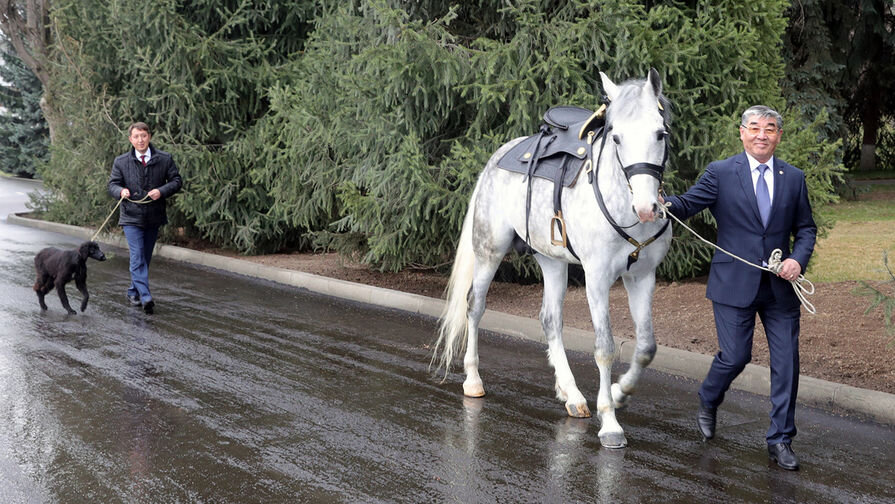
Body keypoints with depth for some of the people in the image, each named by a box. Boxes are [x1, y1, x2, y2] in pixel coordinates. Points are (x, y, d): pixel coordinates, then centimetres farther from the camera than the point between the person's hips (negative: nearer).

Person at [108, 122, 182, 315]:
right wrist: (121, 191, -20)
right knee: (137, 257, -14)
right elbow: (112, 184, 4)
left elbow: (177, 180, 1)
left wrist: (162, 191, -17)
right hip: (131, 217, -2)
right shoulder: (121, 162, 0)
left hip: (154, 218, 2)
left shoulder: (164, 159, 0)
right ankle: (146, 297, -21)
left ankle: (133, 292, 27)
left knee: (145, 258, 12)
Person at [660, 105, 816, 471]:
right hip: (735, 285, -3)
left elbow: (806, 228, 12)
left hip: (781, 286, 3)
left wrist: (798, 259, -7)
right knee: (734, 357, 0)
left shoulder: (794, 178, 7)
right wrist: (664, 204, -33)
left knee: (786, 361, 2)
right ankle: (708, 402, 33)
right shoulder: (721, 173, -2)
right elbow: (688, 204, -10)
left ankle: (780, 440, 14)